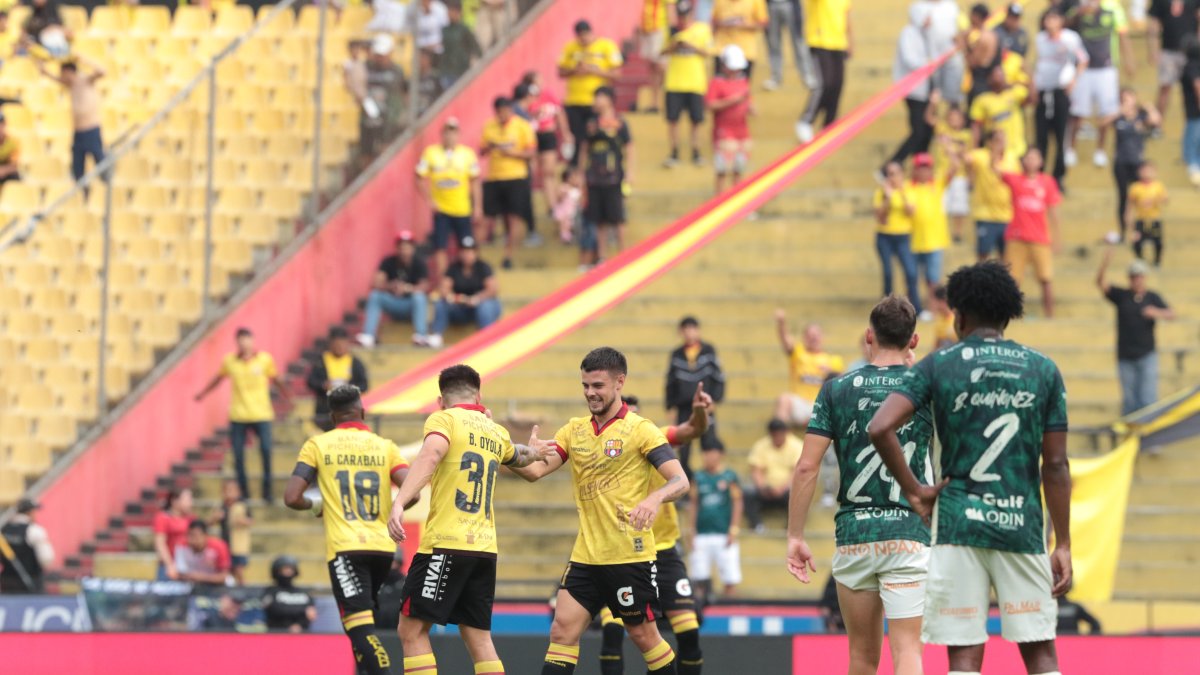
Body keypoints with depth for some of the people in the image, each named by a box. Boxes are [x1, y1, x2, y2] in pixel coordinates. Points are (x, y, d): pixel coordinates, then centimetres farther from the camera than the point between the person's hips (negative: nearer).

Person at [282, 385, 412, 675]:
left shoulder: (317, 445, 4)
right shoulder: (385, 447, 8)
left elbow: (292, 498, -4)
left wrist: (314, 504, 18)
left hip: (344, 548, -4)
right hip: (382, 547, 4)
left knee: (361, 630, -12)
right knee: (365, 627, 24)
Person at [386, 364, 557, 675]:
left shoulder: (444, 419, -1)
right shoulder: (496, 433, 18)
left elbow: (429, 457, -22)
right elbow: (516, 457, 41)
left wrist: (399, 503, -33)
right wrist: (530, 452, 65)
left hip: (446, 544, -6)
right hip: (485, 549, 6)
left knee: (412, 630, -1)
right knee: (478, 638, 10)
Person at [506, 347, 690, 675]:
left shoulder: (640, 430, -7)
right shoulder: (574, 430, 10)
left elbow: (680, 481, -15)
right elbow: (535, 470, 3)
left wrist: (655, 498, -36)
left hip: (630, 556, -5)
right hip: (585, 557, 5)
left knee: (644, 635, 4)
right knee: (562, 631, -4)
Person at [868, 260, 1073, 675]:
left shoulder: (938, 366, 1)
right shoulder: (1043, 371, 5)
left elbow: (881, 428, -12)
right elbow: (1055, 465, 3)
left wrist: (914, 490, -2)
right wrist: (1063, 545, 7)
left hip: (959, 527, -1)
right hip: (1022, 527, 1)